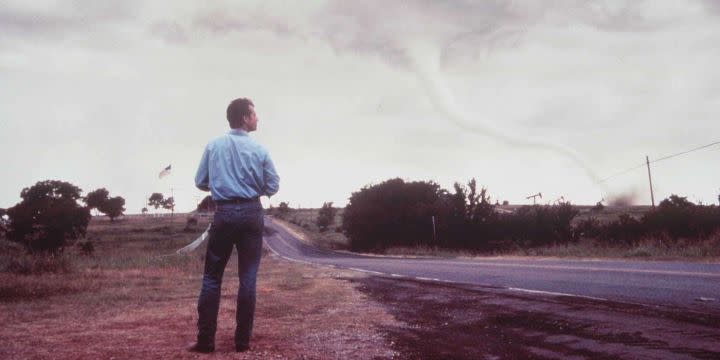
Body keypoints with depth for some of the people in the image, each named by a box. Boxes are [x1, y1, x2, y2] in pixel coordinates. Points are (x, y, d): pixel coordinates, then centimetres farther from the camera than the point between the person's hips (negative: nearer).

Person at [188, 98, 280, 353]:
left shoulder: (213, 146, 2)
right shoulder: (258, 149, -2)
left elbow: (200, 182, 6)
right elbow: (273, 187, 2)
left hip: (224, 214, 1)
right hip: (251, 213, -1)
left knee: (212, 277, 6)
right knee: (247, 279, 4)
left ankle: (205, 340, 4)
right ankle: (242, 340, 6)